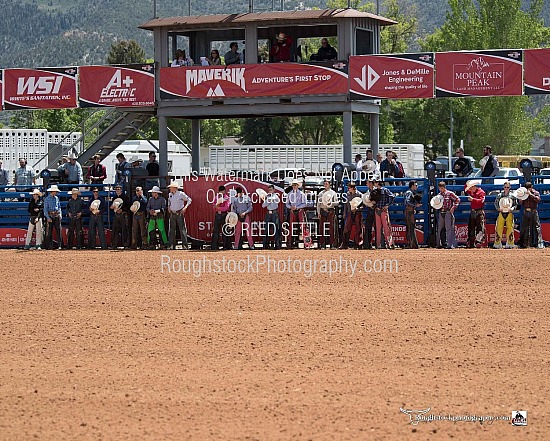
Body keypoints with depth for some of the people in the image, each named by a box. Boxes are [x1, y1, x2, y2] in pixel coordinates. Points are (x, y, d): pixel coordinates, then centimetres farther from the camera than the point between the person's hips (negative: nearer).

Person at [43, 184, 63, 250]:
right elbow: (45, 209, -6)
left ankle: (59, 245, -6)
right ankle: (50, 246, 4)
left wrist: (60, 214, 5)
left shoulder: (56, 198, 11)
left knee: (58, 230, -4)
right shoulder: (47, 199, -4)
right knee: (49, 231, 0)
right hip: (50, 215, -4)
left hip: (57, 215, 4)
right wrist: (48, 217, -14)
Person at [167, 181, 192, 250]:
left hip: (179, 214, -6)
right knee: (171, 230, 4)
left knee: (182, 229, -8)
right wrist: (169, 207, 16)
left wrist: (185, 207, -11)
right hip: (172, 214, 6)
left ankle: (185, 245, -9)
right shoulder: (170, 195, 12)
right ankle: (172, 245, 8)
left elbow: (189, 200, 0)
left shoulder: (181, 194, -7)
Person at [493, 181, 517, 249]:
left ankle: (510, 243, 1)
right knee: (498, 228, -4)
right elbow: (496, 203, 12)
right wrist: (498, 208, -7)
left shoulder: (513, 196, 7)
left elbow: (515, 205, 8)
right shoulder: (499, 195, 9)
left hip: (509, 213, -1)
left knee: (510, 228, -5)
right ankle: (497, 243, 2)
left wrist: (512, 209, -11)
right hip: (501, 213, 1)